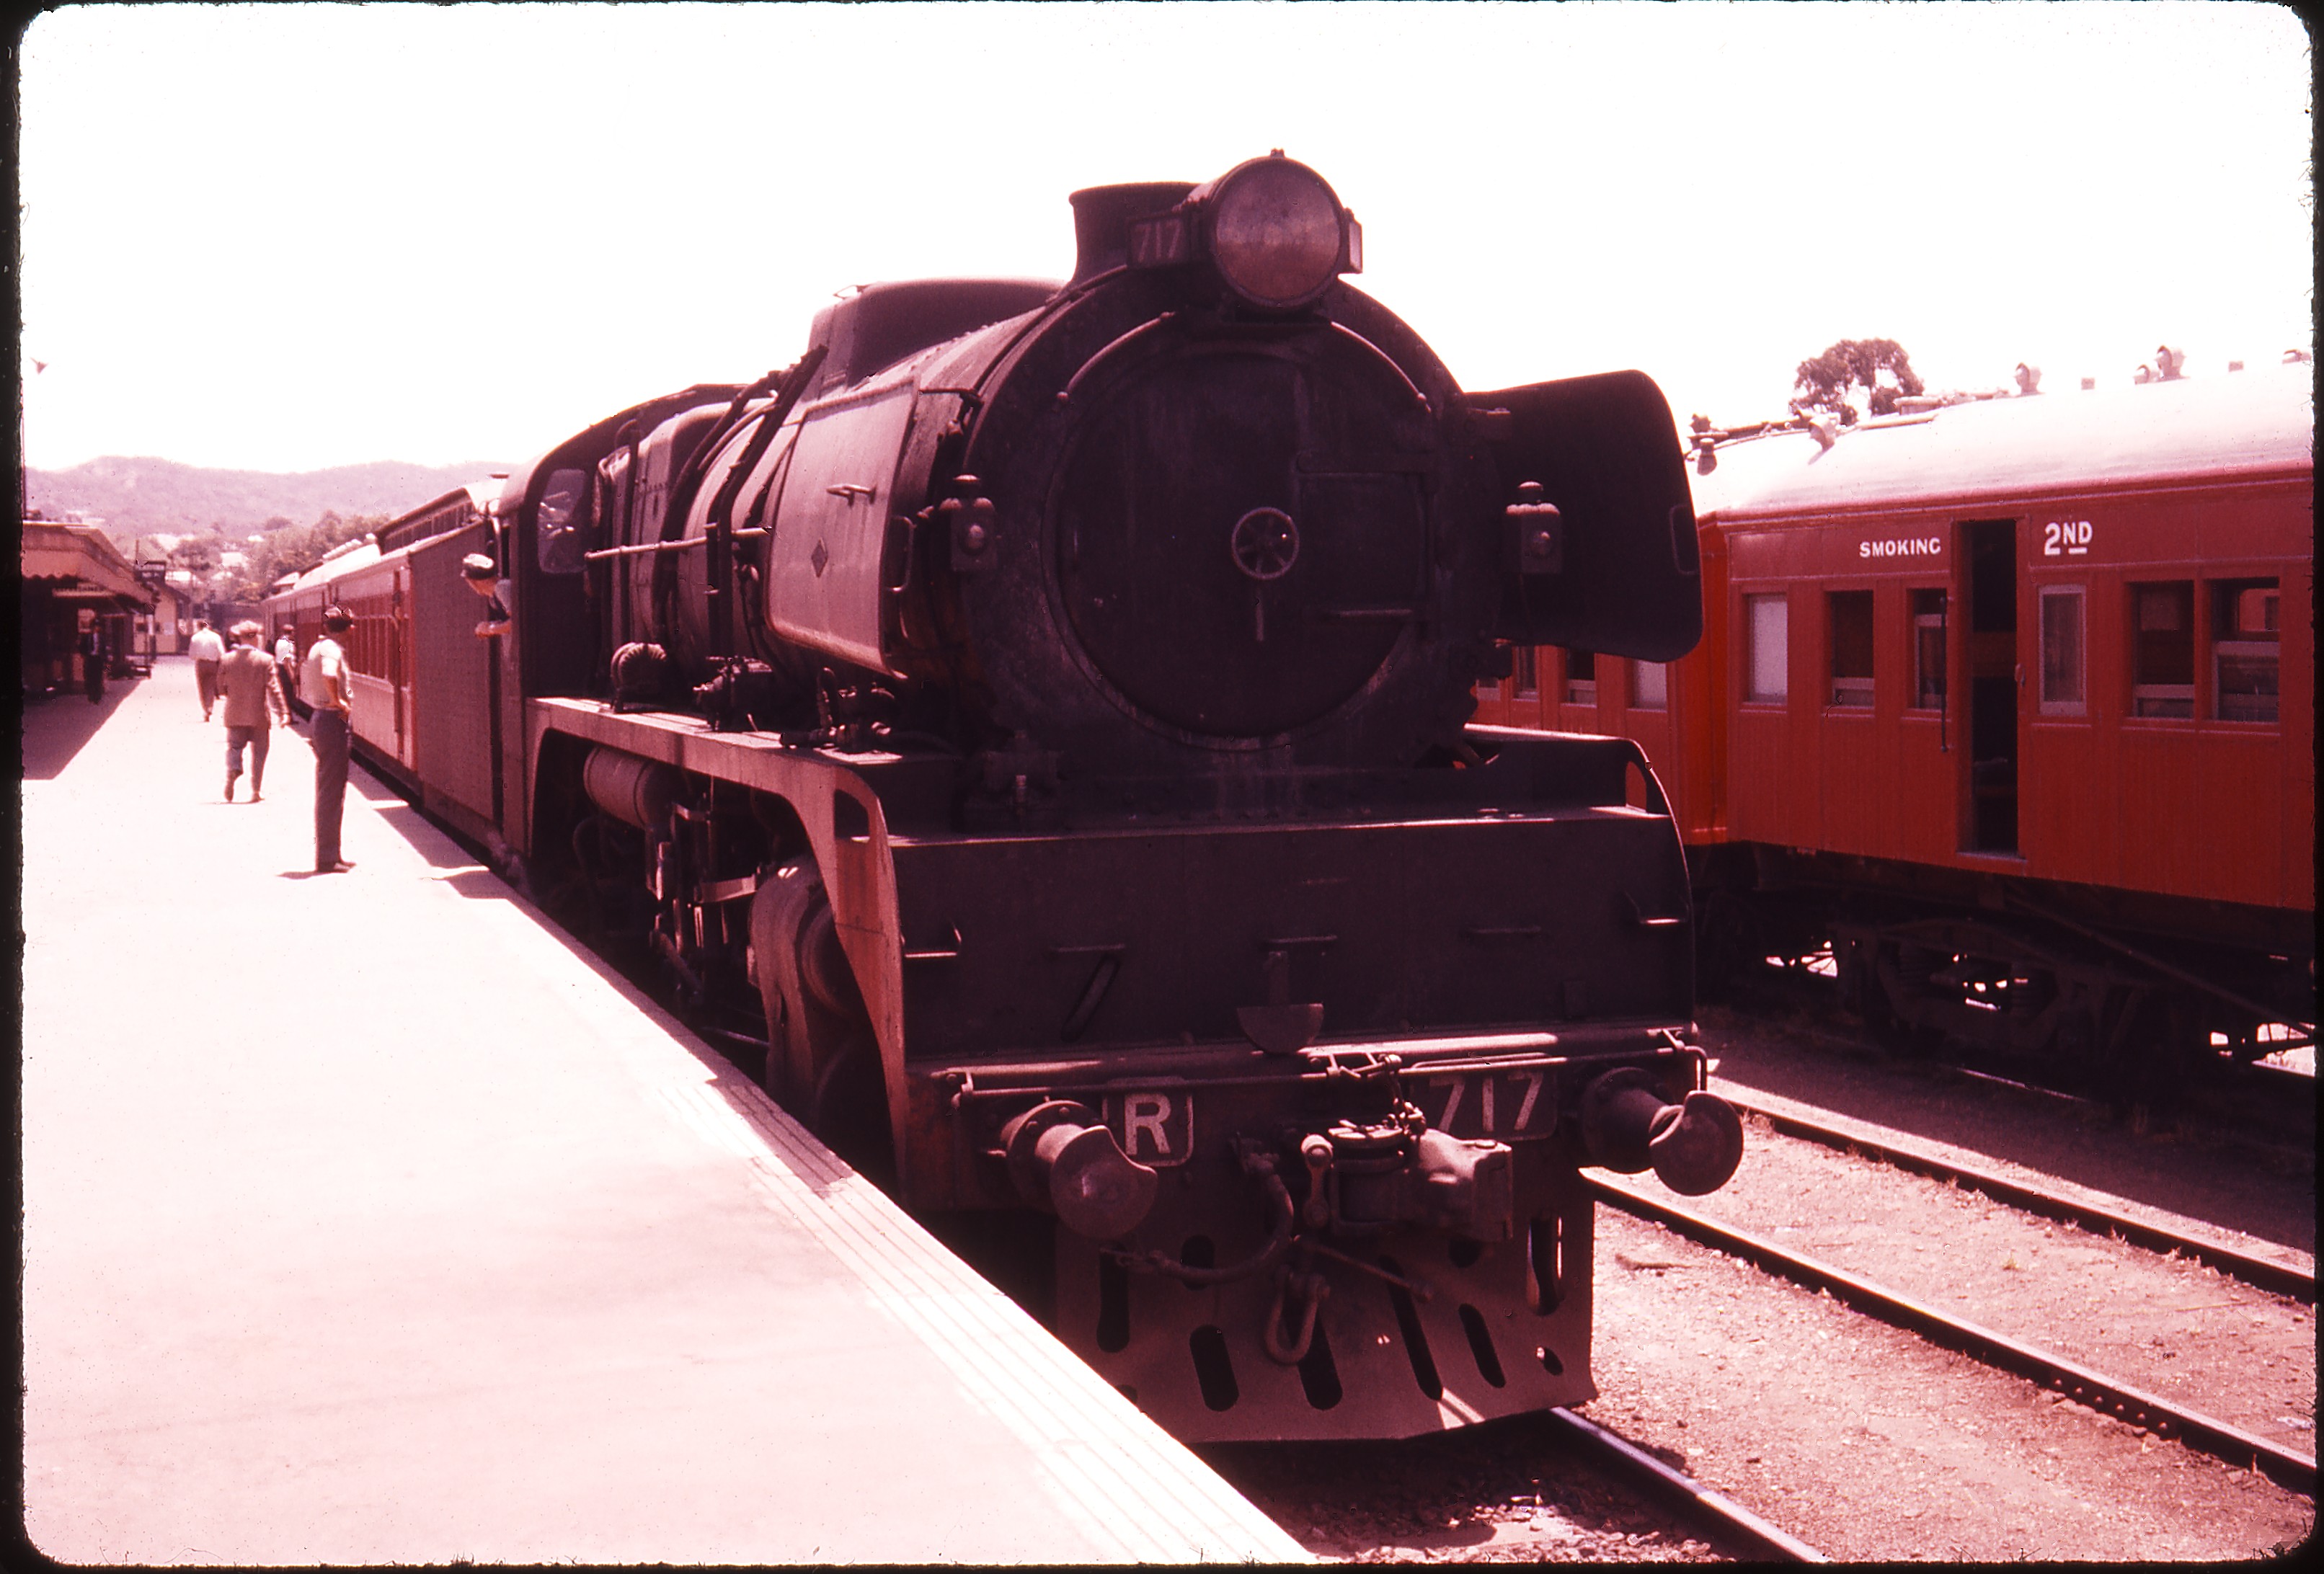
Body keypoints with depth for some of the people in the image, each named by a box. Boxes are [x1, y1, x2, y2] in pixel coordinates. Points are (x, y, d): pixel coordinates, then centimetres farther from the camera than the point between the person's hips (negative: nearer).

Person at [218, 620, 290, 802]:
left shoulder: (227, 660, -1)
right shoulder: (265, 660, -9)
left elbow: (221, 688, 6)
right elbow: (274, 688, -11)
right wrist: (283, 712, -9)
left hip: (235, 715, 2)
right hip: (258, 715, -2)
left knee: (234, 746, 10)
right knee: (258, 752, 9)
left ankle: (233, 769, -22)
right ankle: (256, 790, 9)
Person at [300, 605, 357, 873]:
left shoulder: (317, 647, 13)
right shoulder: (332, 649, -15)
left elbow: (305, 673, 28)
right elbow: (329, 675, -35)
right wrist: (337, 701, -20)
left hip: (320, 718, 10)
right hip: (333, 720, -10)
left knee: (327, 791, 15)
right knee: (332, 792, -6)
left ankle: (329, 855, 21)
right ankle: (327, 859, -4)